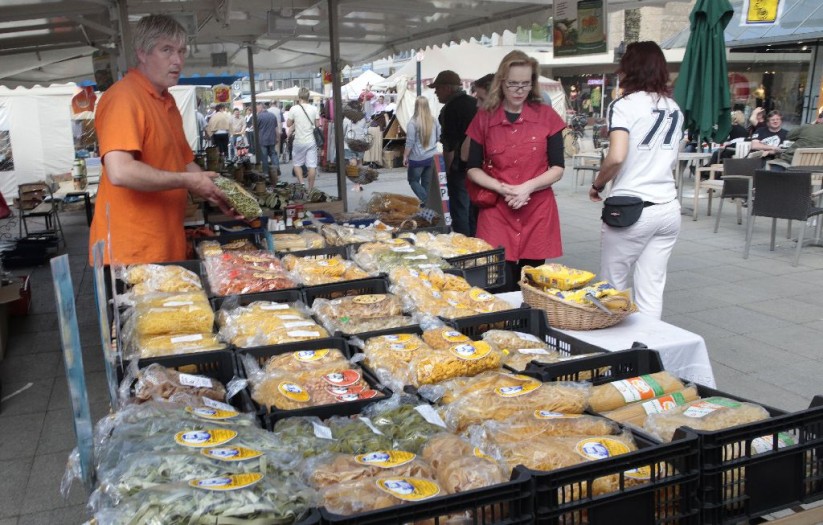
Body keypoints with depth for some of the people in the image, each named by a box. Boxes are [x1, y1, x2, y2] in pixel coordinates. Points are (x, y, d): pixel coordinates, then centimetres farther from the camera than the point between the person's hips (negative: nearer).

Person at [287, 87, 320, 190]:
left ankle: (301, 183, 0)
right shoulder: (314, 109, -1)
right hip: (311, 141, 2)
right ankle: (310, 188, 7)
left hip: (299, 141, -2)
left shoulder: (294, 109, -8)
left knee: (297, 164, 13)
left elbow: (289, 124, 0)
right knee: (312, 165, 3)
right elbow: (317, 124, 5)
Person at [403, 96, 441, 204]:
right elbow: (439, 137, 11)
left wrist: (405, 156, -3)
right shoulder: (434, 121, -2)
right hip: (431, 157, 4)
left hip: (417, 158, -4)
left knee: (413, 180, 11)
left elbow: (410, 142, -13)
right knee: (427, 183, 14)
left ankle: (425, 200, -8)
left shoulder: (413, 122, -15)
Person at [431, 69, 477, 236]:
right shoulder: (475, 103, 8)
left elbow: (449, 146, -17)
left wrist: (448, 170, -7)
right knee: (473, 210, 14)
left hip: (460, 168, -7)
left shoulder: (450, 108, -15)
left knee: (459, 211, 0)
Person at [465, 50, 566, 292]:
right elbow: (473, 168, 6)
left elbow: (558, 168, 1)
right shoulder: (484, 118, 3)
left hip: (537, 213, 1)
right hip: (496, 213, 0)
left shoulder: (547, 116, 3)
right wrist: (502, 188, -11)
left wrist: (527, 187, -15)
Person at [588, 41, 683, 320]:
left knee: (613, 289, 8)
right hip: (669, 208, 6)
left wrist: (597, 185, -4)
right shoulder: (674, 109, 13)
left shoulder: (625, 105, -8)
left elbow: (616, 157, -19)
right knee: (652, 291, 8)